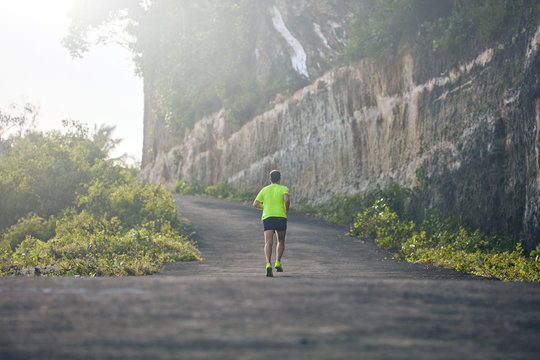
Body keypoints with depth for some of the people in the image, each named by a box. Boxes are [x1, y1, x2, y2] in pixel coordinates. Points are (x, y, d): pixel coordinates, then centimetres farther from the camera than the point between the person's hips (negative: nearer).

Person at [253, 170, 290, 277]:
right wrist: (287, 210, 2)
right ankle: (278, 263, 9)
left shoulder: (264, 190, 14)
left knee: (268, 243, -11)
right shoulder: (283, 189, 6)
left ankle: (268, 264, -31)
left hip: (267, 217, 1)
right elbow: (287, 199, -15)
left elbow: (255, 204, 9)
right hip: (281, 217, -1)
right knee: (281, 242, 20)